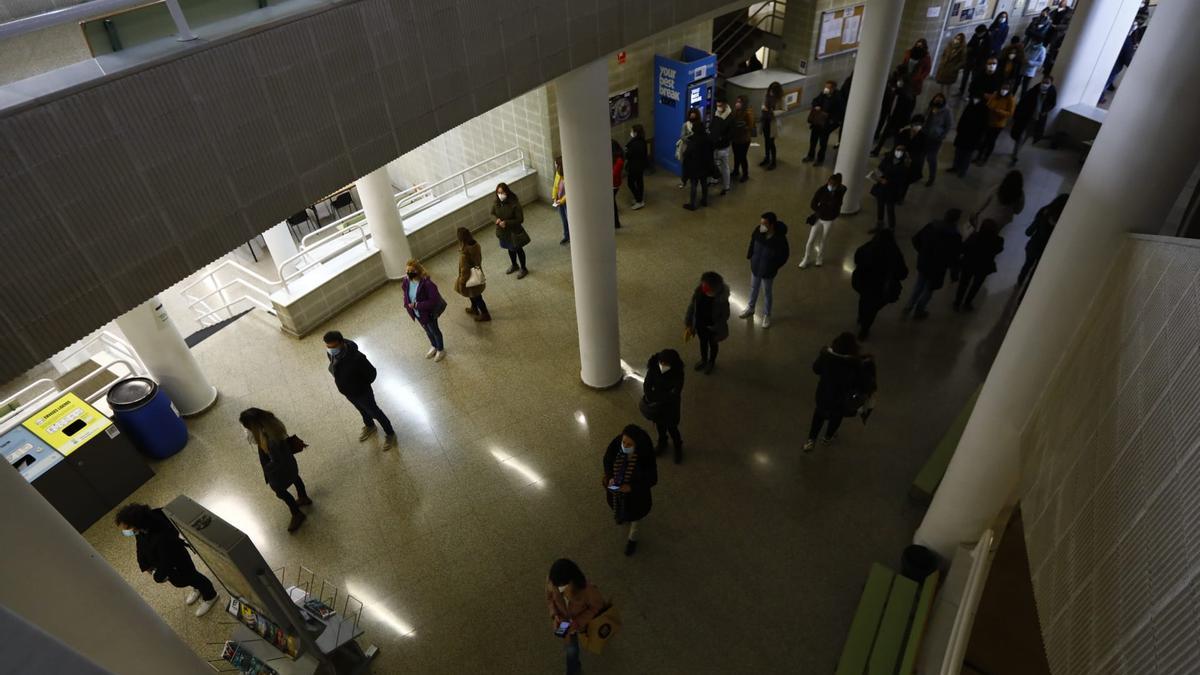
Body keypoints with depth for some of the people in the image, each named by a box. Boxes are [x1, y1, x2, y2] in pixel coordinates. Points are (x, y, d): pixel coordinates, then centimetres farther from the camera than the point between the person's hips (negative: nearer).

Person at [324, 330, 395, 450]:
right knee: (362, 410, 33)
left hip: (362, 392, -7)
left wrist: (362, 385, -9)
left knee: (374, 412, 17)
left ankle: (390, 433, 40)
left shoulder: (356, 358, -39)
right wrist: (342, 383, 9)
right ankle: (369, 426, 62)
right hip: (347, 393, 7)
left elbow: (372, 372, -24)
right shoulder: (332, 353, -18)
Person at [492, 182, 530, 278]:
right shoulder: (496, 202, -10)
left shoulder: (514, 203, -26)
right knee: (510, 249, 25)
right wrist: (496, 219, -16)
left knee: (518, 249, 14)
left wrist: (506, 222, -28)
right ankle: (514, 265, 50)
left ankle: (523, 268, 35)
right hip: (503, 231, 5)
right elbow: (492, 213, 6)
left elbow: (520, 219, -21)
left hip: (514, 231, -5)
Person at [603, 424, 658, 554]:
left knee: (634, 514, 26)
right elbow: (607, 463, -8)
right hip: (615, 488, 3)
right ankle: (622, 515, 72)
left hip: (635, 493, -3)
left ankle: (632, 538, 57)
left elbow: (652, 479, -20)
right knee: (619, 508, 35)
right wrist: (610, 477, -23)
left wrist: (632, 487, -29)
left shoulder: (645, 457, -36)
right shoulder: (615, 445, -29)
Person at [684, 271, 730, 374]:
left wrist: (717, 329, -17)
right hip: (700, 325, 3)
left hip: (713, 327, -3)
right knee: (703, 342, 29)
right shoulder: (698, 291, -21)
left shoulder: (721, 298, -31)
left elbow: (725, 315, -17)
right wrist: (688, 325, -5)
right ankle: (703, 360, 57)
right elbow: (691, 308, -9)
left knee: (713, 344, 25)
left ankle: (711, 362, 53)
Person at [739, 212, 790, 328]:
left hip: (768, 271, -4)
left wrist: (773, 267, -10)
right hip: (755, 267, 5)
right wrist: (749, 256, 3)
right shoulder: (758, 230, -20)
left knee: (767, 293, 18)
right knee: (753, 289, 27)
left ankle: (766, 315, 42)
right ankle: (750, 308, 51)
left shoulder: (779, 239, -32)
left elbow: (784, 255, -16)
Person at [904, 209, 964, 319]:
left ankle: (909, 306, 33)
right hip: (937, 267, -4)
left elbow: (915, 239, -3)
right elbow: (953, 257, -22)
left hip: (923, 262, 5)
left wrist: (922, 252, 10)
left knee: (919, 285, 27)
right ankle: (918, 311, 33)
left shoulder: (932, 226, -10)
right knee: (929, 289, 18)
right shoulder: (954, 236, -24)